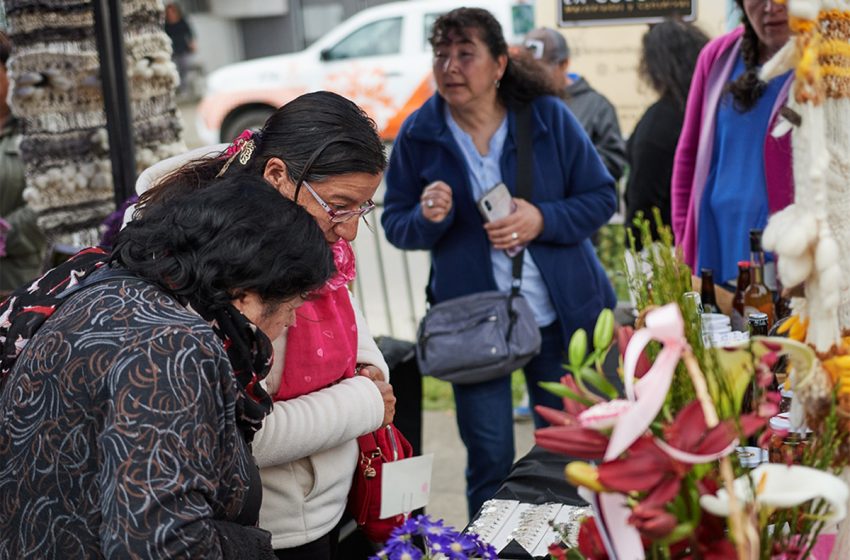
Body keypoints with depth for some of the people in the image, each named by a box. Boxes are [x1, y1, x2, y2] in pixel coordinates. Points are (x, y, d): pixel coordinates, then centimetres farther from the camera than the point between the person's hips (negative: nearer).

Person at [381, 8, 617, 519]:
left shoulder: (549, 116, -6)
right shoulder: (419, 133, -4)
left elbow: (602, 198, -2)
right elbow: (395, 224, 1)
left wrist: (542, 220, -20)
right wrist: (427, 218, -22)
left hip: (561, 316, 0)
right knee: (490, 461, 3)